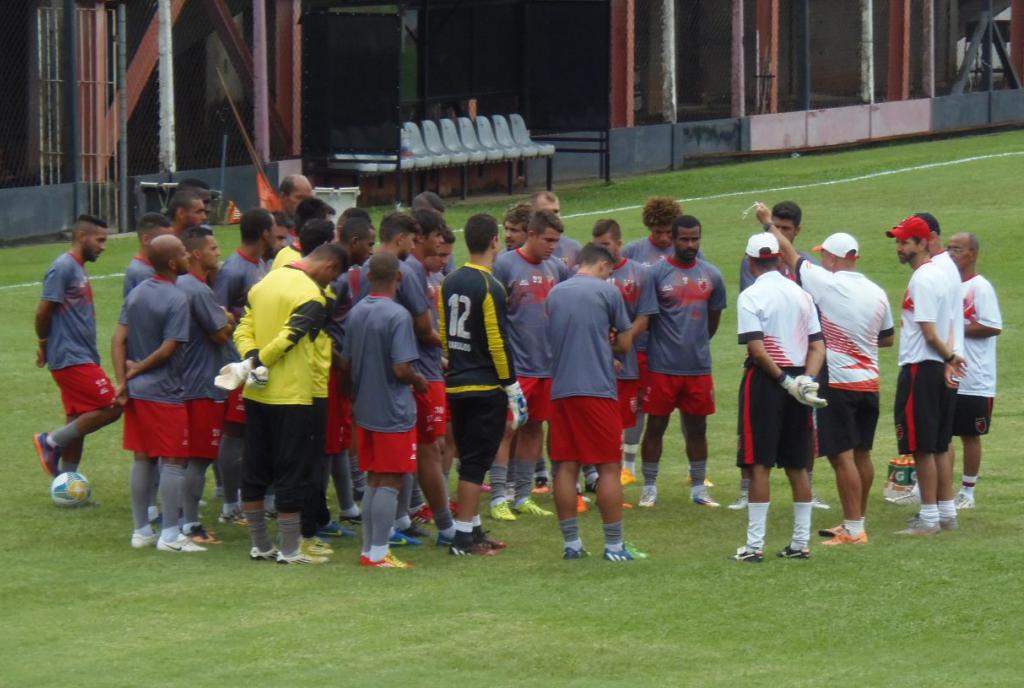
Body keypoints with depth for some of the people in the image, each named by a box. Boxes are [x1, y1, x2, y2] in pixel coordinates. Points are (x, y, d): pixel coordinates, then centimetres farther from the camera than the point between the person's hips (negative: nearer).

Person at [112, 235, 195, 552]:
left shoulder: (136, 293, 7)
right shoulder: (177, 300, -16)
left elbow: (119, 338, 3)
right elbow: (168, 349, -17)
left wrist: (123, 379, 0)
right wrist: (137, 370, -4)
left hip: (136, 393, 7)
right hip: (166, 393, -7)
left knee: (142, 460, 13)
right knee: (173, 463, -1)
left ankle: (141, 531, 17)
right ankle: (170, 535, 0)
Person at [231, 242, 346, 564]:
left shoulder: (264, 283, 11)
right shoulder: (311, 297, -15)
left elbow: (243, 329, 6)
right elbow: (287, 338, -23)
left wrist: (252, 360, -8)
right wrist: (256, 364, -12)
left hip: (256, 394, 8)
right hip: (292, 397, -8)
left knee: (255, 469, 13)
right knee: (292, 473, 0)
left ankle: (259, 545, 19)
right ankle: (289, 550, 2)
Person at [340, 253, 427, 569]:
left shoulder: (356, 313, 5)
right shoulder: (397, 315, -17)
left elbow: (345, 364, 11)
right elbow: (402, 368, -22)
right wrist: (420, 382, -1)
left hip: (365, 412, 7)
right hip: (394, 412, -7)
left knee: (373, 480, 15)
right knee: (390, 483, -2)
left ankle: (369, 548, 18)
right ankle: (378, 552, -2)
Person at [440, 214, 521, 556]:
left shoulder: (449, 284, 8)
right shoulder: (490, 288, -14)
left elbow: (443, 333, 12)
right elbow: (497, 342, -16)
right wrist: (512, 386, -9)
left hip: (456, 384, 7)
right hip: (486, 387, -7)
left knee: (468, 459, 15)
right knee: (477, 462, -4)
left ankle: (474, 529, 21)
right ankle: (463, 537, -5)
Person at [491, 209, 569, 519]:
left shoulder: (557, 268, 8)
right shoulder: (505, 265, -9)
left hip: (548, 363, 6)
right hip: (514, 364, -6)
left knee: (534, 428, 11)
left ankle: (523, 496, 20)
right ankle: (498, 498, -1)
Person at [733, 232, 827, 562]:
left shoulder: (751, 296, -10)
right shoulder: (801, 294, 8)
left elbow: (757, 349, -17)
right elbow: (818, 346, 3)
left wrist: (785, 381, -12)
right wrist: (806, 380, -6)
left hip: (766, 378, -5)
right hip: (798, 376, 5)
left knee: (759, 464, -3)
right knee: (797, 465, 11)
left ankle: (754, 545, -5)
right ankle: (800, 542, 14)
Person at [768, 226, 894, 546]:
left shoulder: (827, 283, -12)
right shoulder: (877, 293, 6)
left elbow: (789, 253, -2)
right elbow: (887, 338, 18)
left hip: (837, 383, -7)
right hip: (869, 383, 7)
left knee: (842, 455, -5)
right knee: (862, 453, 15)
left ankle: (854, 529, -6)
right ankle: (856, 521, 24)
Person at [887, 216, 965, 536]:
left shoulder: (921, 280, -16)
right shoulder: (945, 274, 14)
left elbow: (929, 333, -18)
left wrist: (948, 356, -3)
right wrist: (950, 357, 0)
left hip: (921, 369, -9)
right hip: (944, 372, 9)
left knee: (922, 447, -4)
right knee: (939, 446, 15)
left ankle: (929, 517, -2)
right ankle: (946, 512, 19)